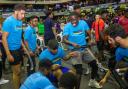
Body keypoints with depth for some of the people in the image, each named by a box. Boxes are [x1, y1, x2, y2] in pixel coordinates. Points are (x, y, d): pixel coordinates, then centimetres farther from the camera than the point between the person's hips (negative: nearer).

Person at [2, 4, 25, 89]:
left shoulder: (20, 21, 4)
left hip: (19, 48, 7)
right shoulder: (8, 21, -17)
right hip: (12, 50, -7)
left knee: (18, 70, 18)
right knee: (17, 72, 3)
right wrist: (8, 54, -20)